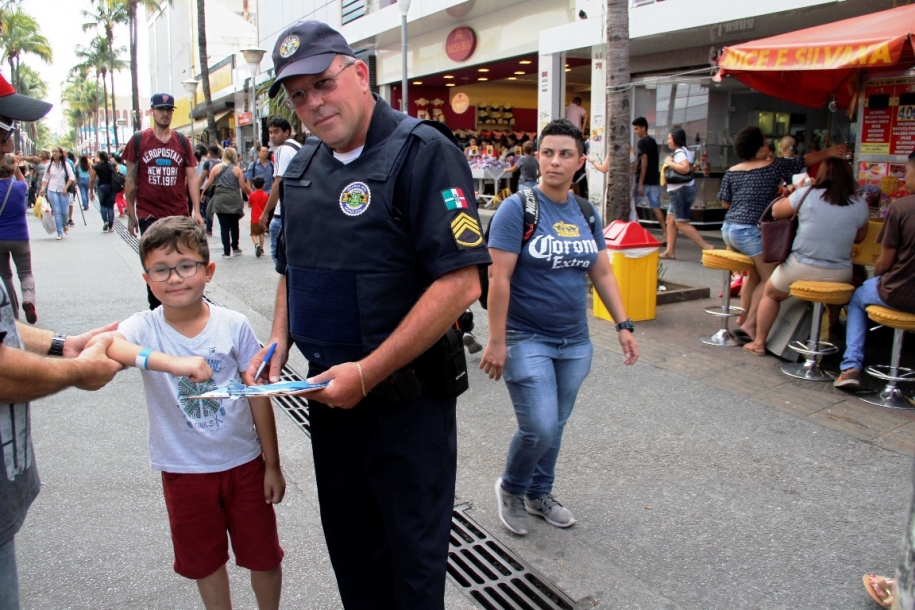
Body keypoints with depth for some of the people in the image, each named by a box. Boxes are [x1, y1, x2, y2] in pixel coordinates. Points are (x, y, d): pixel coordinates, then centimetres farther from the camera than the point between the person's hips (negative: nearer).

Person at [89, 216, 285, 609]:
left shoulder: (233, 325, -12)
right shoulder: (144, 328, -12)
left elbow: (258, 397, -6)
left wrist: (272, 465, -1)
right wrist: (170, 362, -52)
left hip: (244, 463, 0)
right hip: (185, 471, 1)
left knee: (263, 557, 15)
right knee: (206, 561, 20)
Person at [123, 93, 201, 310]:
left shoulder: (182, 142, 6)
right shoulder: (138, 141, 2)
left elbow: (191, 177, 6)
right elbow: (131, 179, 5)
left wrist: (197, 211, -2)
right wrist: (131, 214, 3)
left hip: (179, 215, 2)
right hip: (149, 215, -2)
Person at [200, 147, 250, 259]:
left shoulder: (216, 168, 3)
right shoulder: (237, 169, 1)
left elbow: (209, 183, 4)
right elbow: (243, 187, -2)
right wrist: (250, 193, 16)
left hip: (220, 201, 0)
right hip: (234, 201, 0)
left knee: (224, 226, 1)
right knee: (234, 225, 18)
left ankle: (227, 252, 1)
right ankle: (235, 248, 24)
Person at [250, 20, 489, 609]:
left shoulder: (422, 152, -16)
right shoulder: (303, 168, 8)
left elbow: (460, 284, -24)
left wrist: (368, 373, -23)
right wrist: (279, 343, 3)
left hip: (407, 399, -7)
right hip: (329, 391, 7)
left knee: (412, 557, 11)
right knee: (349, 546, 21)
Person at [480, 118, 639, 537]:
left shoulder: (586, 214, 7)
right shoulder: (518, 209, -11)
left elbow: (602, 273, 13)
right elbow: (499, 278, -15)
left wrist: (623, 325, 5)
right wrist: (496, 342, -17)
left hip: (574, 342, 6)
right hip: (527, 340, -5)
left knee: (555, 426, 15)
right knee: (539, 427, -9)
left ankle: (539, 494, 37)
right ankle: (510, 489, 20)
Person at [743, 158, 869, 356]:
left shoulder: (806, 194, -8)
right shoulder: (860, 205, -1)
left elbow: (776, 211, 6)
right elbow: (859, 238, 14)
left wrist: (792, 196, 22)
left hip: (801, 268, -2)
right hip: (839, 276, 2)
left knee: (770, 294, 24)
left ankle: (759, 342, 27)